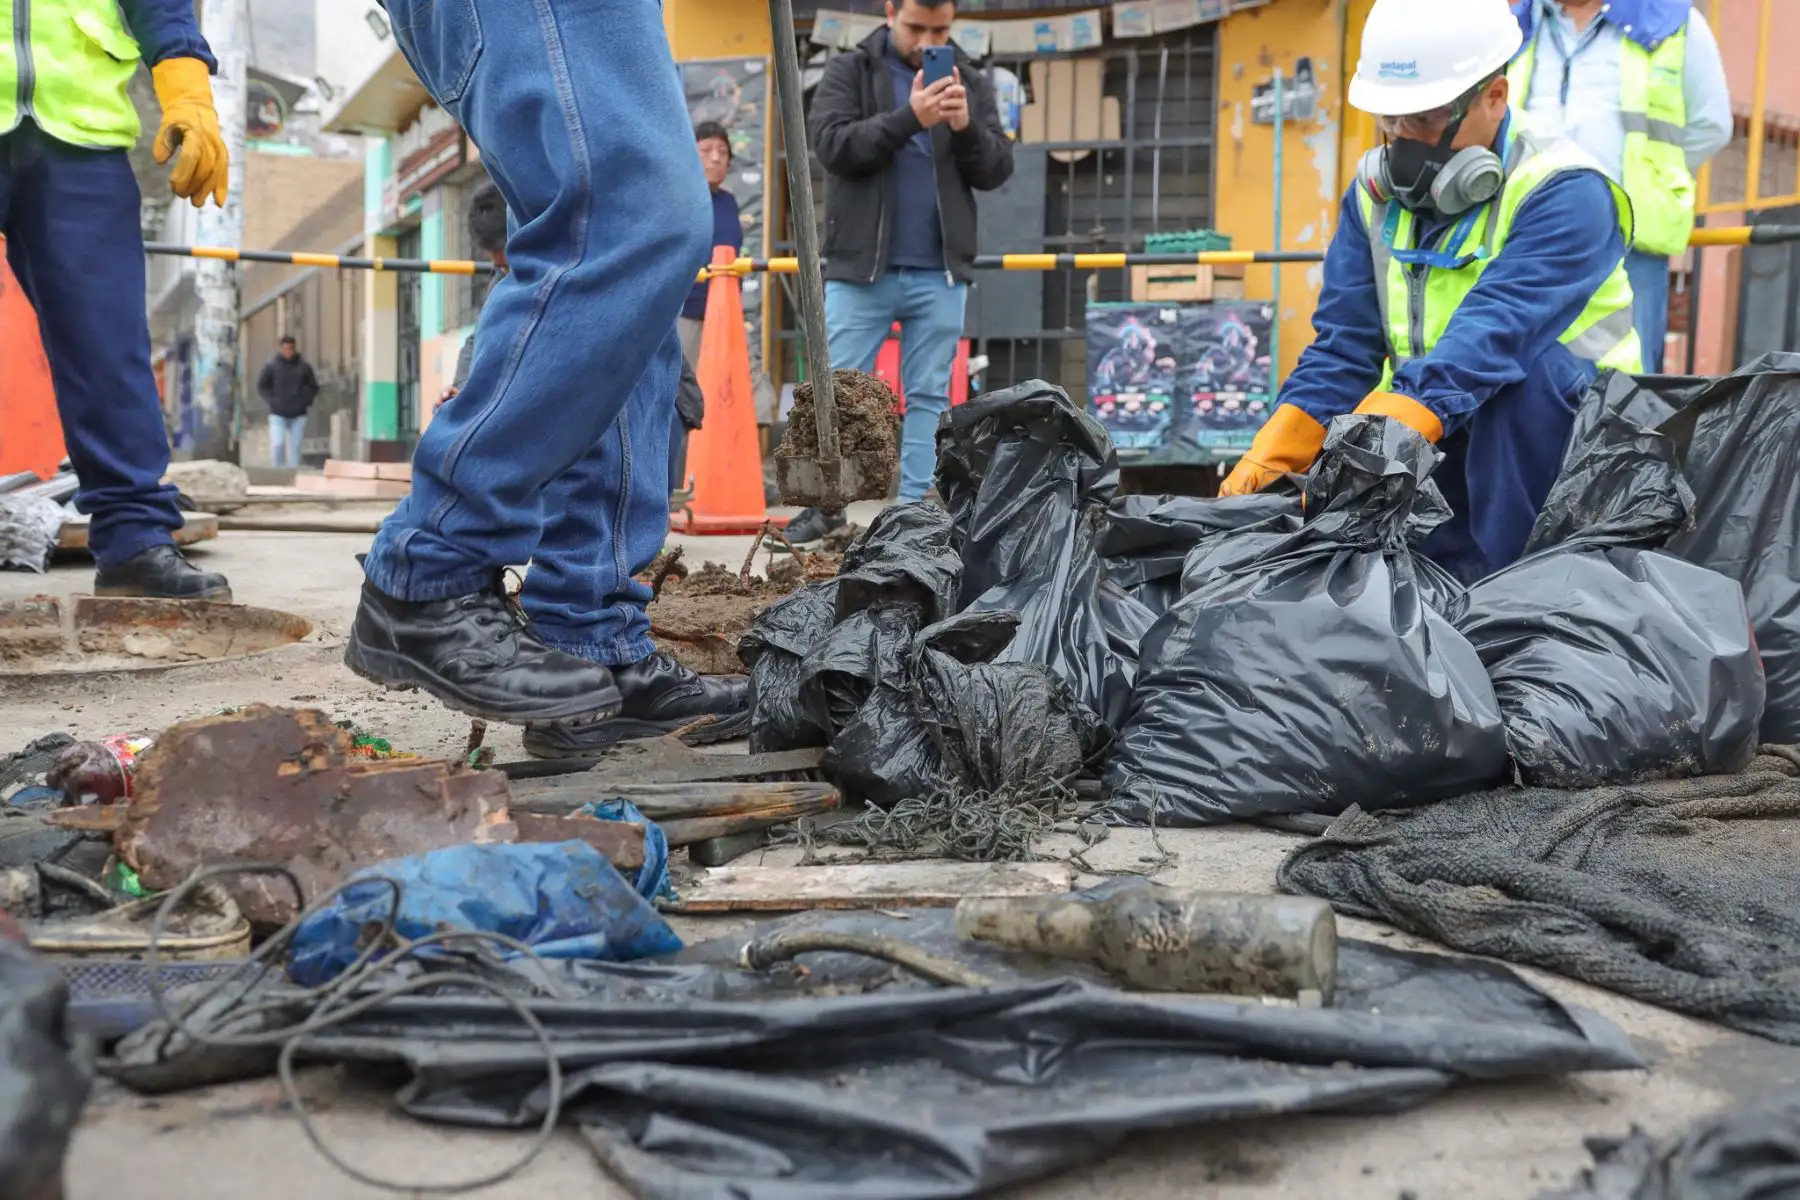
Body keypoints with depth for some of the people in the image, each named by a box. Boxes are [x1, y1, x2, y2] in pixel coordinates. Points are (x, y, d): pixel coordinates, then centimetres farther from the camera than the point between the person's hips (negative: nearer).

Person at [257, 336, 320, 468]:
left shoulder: (304, 366, 1)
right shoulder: (271, 365, -3)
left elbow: (313, 387, 12)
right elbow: (261, 387, 5)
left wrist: (306, 401, -2)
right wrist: (272, 401, -7)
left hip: (298, 415, 2)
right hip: (277, 414, -2)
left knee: (295, 447, 4)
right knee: (277, 444, -12)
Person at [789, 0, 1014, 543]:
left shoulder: (972, 83, 11)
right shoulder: (848, 71, 4)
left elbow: (997, 171, 5)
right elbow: (833, 146, -11)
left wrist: (967, 127, -14)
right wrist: (908, 117, -21)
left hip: (940, 274, 2)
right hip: (860, 268, -2)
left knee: (929, 398, 4)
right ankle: (827, 503, 13)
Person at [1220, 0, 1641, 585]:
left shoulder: (1565, 194, -19)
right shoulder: (1375, 191, 0)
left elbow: (1490, 337, -34)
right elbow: (1343, 346, -5)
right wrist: (1268, 458, -20)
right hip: (1442, 453, 6)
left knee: (1523, 360, -32)